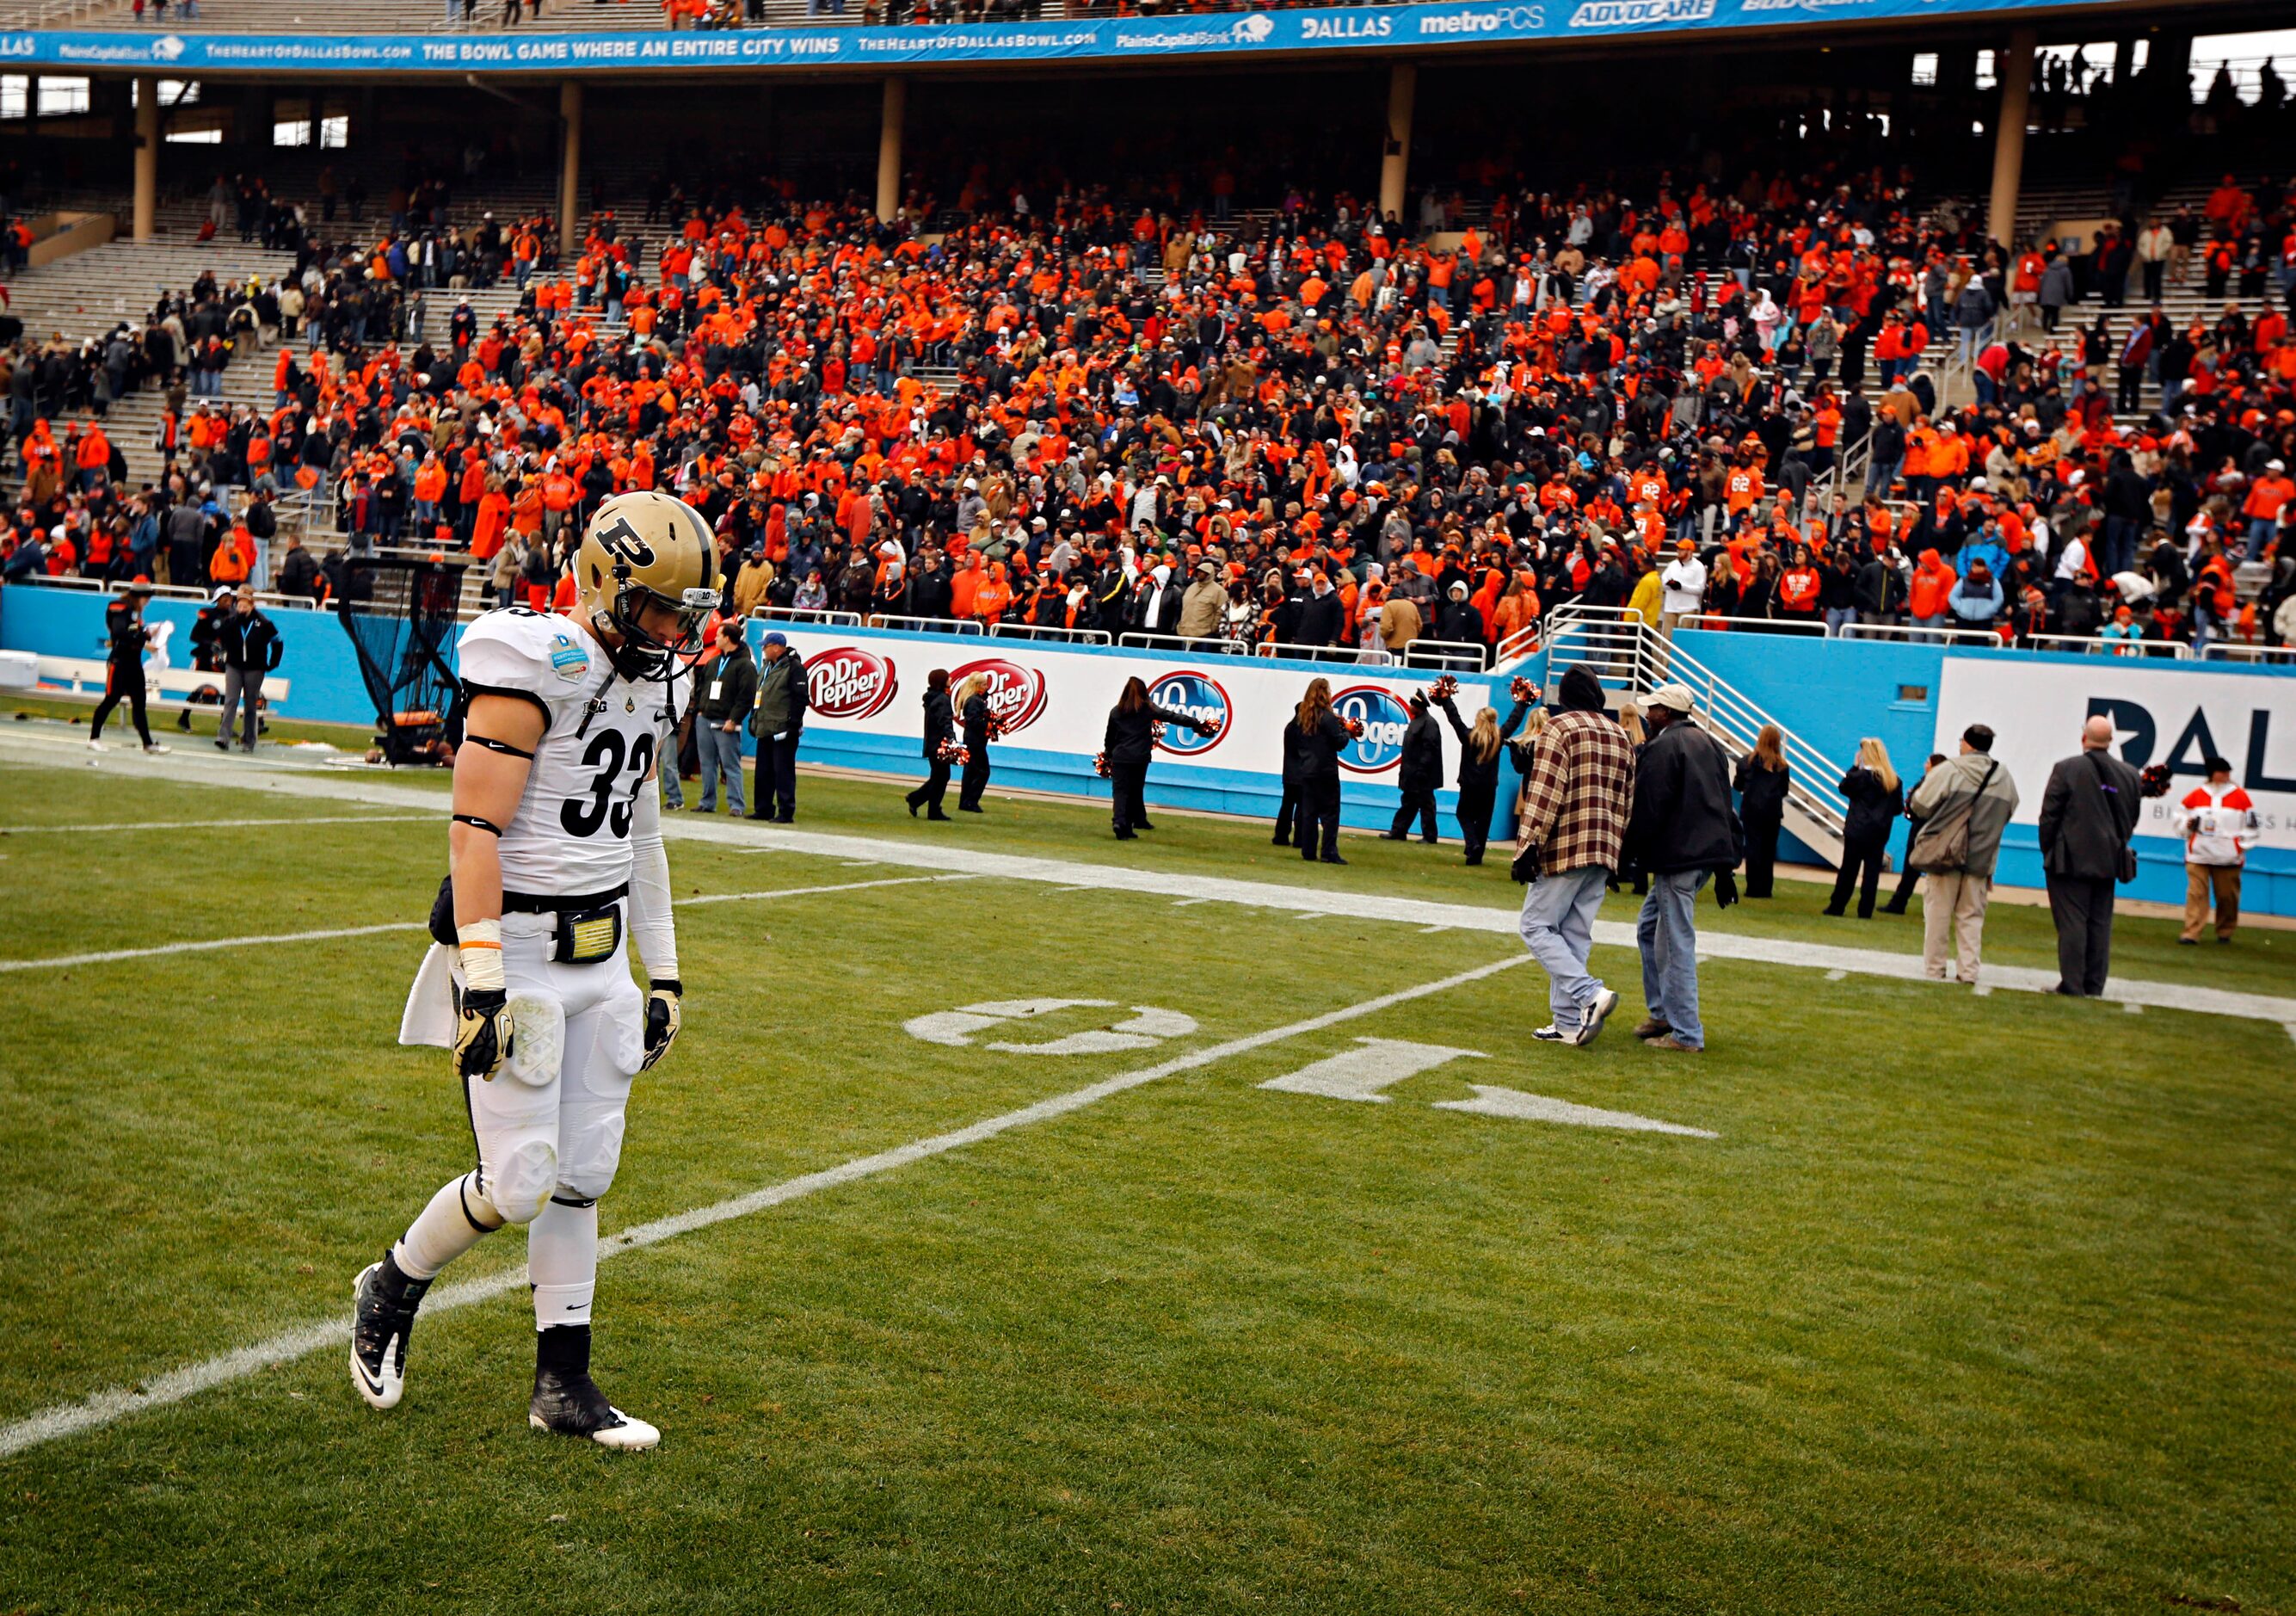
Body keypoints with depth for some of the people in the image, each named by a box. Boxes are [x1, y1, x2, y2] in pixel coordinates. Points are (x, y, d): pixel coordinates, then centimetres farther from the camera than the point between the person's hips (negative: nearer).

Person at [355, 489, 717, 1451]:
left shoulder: (644, 682, 11)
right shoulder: (532, 667, -15)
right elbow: (476, 832, -19)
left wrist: (663, 974, 18)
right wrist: (481, 982, -24)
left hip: (600, 958, 8)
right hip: (517, 952, -7)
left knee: (583, 1178, 9)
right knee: (517, 1186, -5)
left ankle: (564, 1383, 20)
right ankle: (393, 1289, 24)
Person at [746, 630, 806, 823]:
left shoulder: (794, 668, -9)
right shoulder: (766, 668, 19)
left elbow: (800, 698, -15)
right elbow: (757, 696, 25)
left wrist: (794, 724, -19)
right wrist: (753, 720, 20)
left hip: (783, 730, -9)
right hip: (765, 729, 9)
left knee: (783, 771, -6)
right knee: (763, 772, 12)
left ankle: (786, 812, -3)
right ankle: (764, 809, 20)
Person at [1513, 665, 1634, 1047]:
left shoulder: (1559, 728, -7)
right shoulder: (1621, 736, 15)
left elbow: (1543, 794, -14)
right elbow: (1626, 801, 17)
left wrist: (1528, 846, -13)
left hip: (1565, 849, -7)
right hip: (1604, 853, 7)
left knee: (1537, 926, -1)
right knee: (1575, 936, 10)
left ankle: (1590, 994, -17)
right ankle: (1568, 1023, 9)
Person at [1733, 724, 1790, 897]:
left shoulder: (1747, 761, -5)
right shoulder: (1781, 765, -1)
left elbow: (1738, 785, 2)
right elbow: (1784, 791, 6)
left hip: (1752, 810, -1)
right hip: (1773, 813, 2)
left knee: (1753, 848, 1)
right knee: (1769, 850, 9)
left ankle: (1754, 888, -2)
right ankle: (1766, 888, 10)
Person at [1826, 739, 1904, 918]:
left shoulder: (1863, 775, -12)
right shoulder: (1894, 780, 3)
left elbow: (1844, 787, 0)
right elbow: (1899, 808, 6)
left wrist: (1855, 766, 1)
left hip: (1858, 831, -3)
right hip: (1880, 833, 3)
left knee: (1848, 870, 5)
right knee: (1872, 870, 5)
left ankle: (1836, 907, 12)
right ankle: (1865, 910, 4)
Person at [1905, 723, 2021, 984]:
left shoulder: (1947, 771, -11)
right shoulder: (2004, 779, 5)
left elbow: (1921, 807, -9)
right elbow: (2006, 815, 11)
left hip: (1944, 853, -3)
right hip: (1980, 858, 3)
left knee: (1938, 913, 6)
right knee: (1971, 915, 11)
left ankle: (1934, 967, 10)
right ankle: (1969, 969, 9)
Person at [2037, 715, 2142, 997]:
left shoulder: (2067, 769, -9)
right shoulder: (2130, 775, 6)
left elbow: (2049, 815, -7)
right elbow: (2131, 818, 12)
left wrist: (2048, 850, 3)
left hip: (2070, 859, -5)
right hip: (2107, 861, 5)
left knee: (2072, 922, -4)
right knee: (2100, 923, 9)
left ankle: (2072, 984, -4)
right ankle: (2094, 985, 10)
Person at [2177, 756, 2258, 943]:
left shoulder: (2239, 796, 3)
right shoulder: (2196, 795, 4)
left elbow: (2251, 823, 7)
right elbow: (2180, 815, 14)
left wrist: (2243, 843, -1)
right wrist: (2187, 825, -6)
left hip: (2228, 856, 0)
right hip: (2198, 854, 0)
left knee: (2227, 896, 7)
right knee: (2196, 893, -7)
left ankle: (2225, 932, 23)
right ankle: (2191, 933, -8)